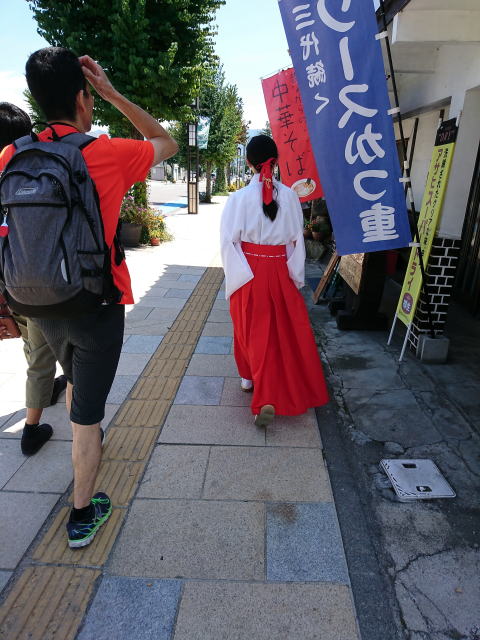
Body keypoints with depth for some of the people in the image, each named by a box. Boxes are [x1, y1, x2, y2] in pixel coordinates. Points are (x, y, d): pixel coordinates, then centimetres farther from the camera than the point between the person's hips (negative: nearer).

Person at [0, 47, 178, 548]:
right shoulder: (109, 154, -13)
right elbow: (167, 144, 5)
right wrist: (113, 93, 4)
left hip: (43, 305, 5)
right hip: (97, 306, -5)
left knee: (76, 381, 30)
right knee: (87, 410, 6)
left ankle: (87, 446, 56)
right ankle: (83, 514, 23)